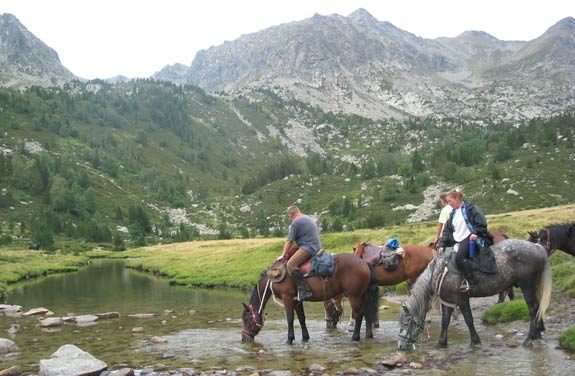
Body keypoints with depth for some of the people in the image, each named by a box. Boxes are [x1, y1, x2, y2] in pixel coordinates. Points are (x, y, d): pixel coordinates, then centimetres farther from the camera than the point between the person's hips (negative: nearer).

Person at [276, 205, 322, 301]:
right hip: (317, 248, 11)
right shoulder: (309, 218, 25)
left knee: (291, 264, -23)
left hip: (308, 248, -11)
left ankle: (304, 290, -33)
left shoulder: (296, 222, -6)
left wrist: (283, 255, 3)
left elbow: (289, 241, -7)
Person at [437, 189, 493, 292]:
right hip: (457, 240, 9)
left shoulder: (470, 207, -2)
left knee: (459, 257, -29)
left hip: (469, 237, -9)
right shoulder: (453, 214, 21)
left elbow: (481, 222, -8)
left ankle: (469, 280, -21)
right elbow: (447, 230, 19)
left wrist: (476, 233, -21)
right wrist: (442, 244, 10)